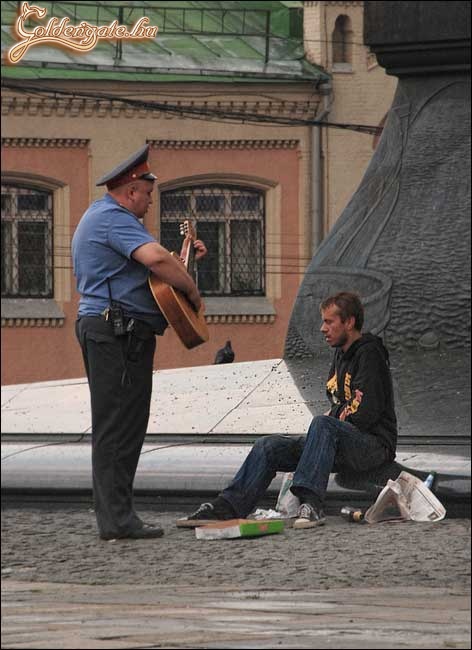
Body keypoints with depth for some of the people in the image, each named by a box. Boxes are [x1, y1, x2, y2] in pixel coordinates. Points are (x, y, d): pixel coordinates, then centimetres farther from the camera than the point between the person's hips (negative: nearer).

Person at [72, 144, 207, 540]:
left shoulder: (99, 217, 24)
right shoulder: (112, 218, -12)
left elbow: (140, 268, 30)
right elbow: (154, 257, -27)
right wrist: (193, 291, -14)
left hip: (103, 328, 11)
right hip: (119, 331, -11)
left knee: (117, 426, 12)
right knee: (118, 425, -11)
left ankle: (113, 516, 13)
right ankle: (117, 519, -13)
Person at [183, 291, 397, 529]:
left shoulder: (369, 354, -10)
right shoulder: (341, 354, 19)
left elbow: (367, 414, -18)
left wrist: (329, 423, -8)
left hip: (374, 444, -9)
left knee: (323, 425, -39)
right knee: (268, 446, -5)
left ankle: (311, 506, -49)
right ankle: (227, 507, -17)